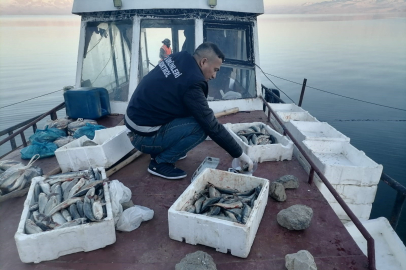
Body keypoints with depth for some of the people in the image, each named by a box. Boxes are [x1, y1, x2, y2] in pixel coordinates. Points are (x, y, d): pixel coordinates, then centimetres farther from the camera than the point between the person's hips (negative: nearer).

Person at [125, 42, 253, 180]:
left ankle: (161, 151, 18)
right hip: (144, 137, -9)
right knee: (202, 126, -15)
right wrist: (239, 154, -11)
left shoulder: (179, 58, -1)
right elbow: (212, 126, -21)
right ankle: (160, 162, -3)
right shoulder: (191, 82, -25)